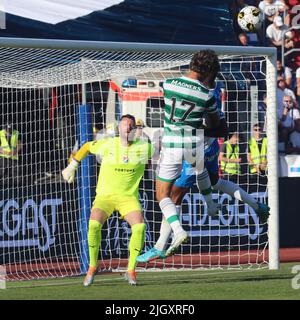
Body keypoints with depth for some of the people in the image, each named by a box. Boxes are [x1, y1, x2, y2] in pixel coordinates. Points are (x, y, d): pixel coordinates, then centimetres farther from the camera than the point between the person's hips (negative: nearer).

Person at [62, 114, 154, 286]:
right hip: (105, 195, 0)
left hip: (129, 197, 0)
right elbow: (87, 146, 14)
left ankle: (131, 270, -9)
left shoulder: (144, 148, -6)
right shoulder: (108, 145, -5)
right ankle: (92, 267, -6)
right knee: (94, 224, -29)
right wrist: (72, 167, 16)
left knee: (140, 226, -28)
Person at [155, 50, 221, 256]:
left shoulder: (169, 84, -4)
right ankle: (211, 205, 53)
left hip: (170, 145, 0)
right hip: (195, 144, 1)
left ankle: (177, 230, -15)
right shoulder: (206, 95, -7)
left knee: (163, 195, 5)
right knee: (200, 169, 37)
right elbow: (216, 123, 8)